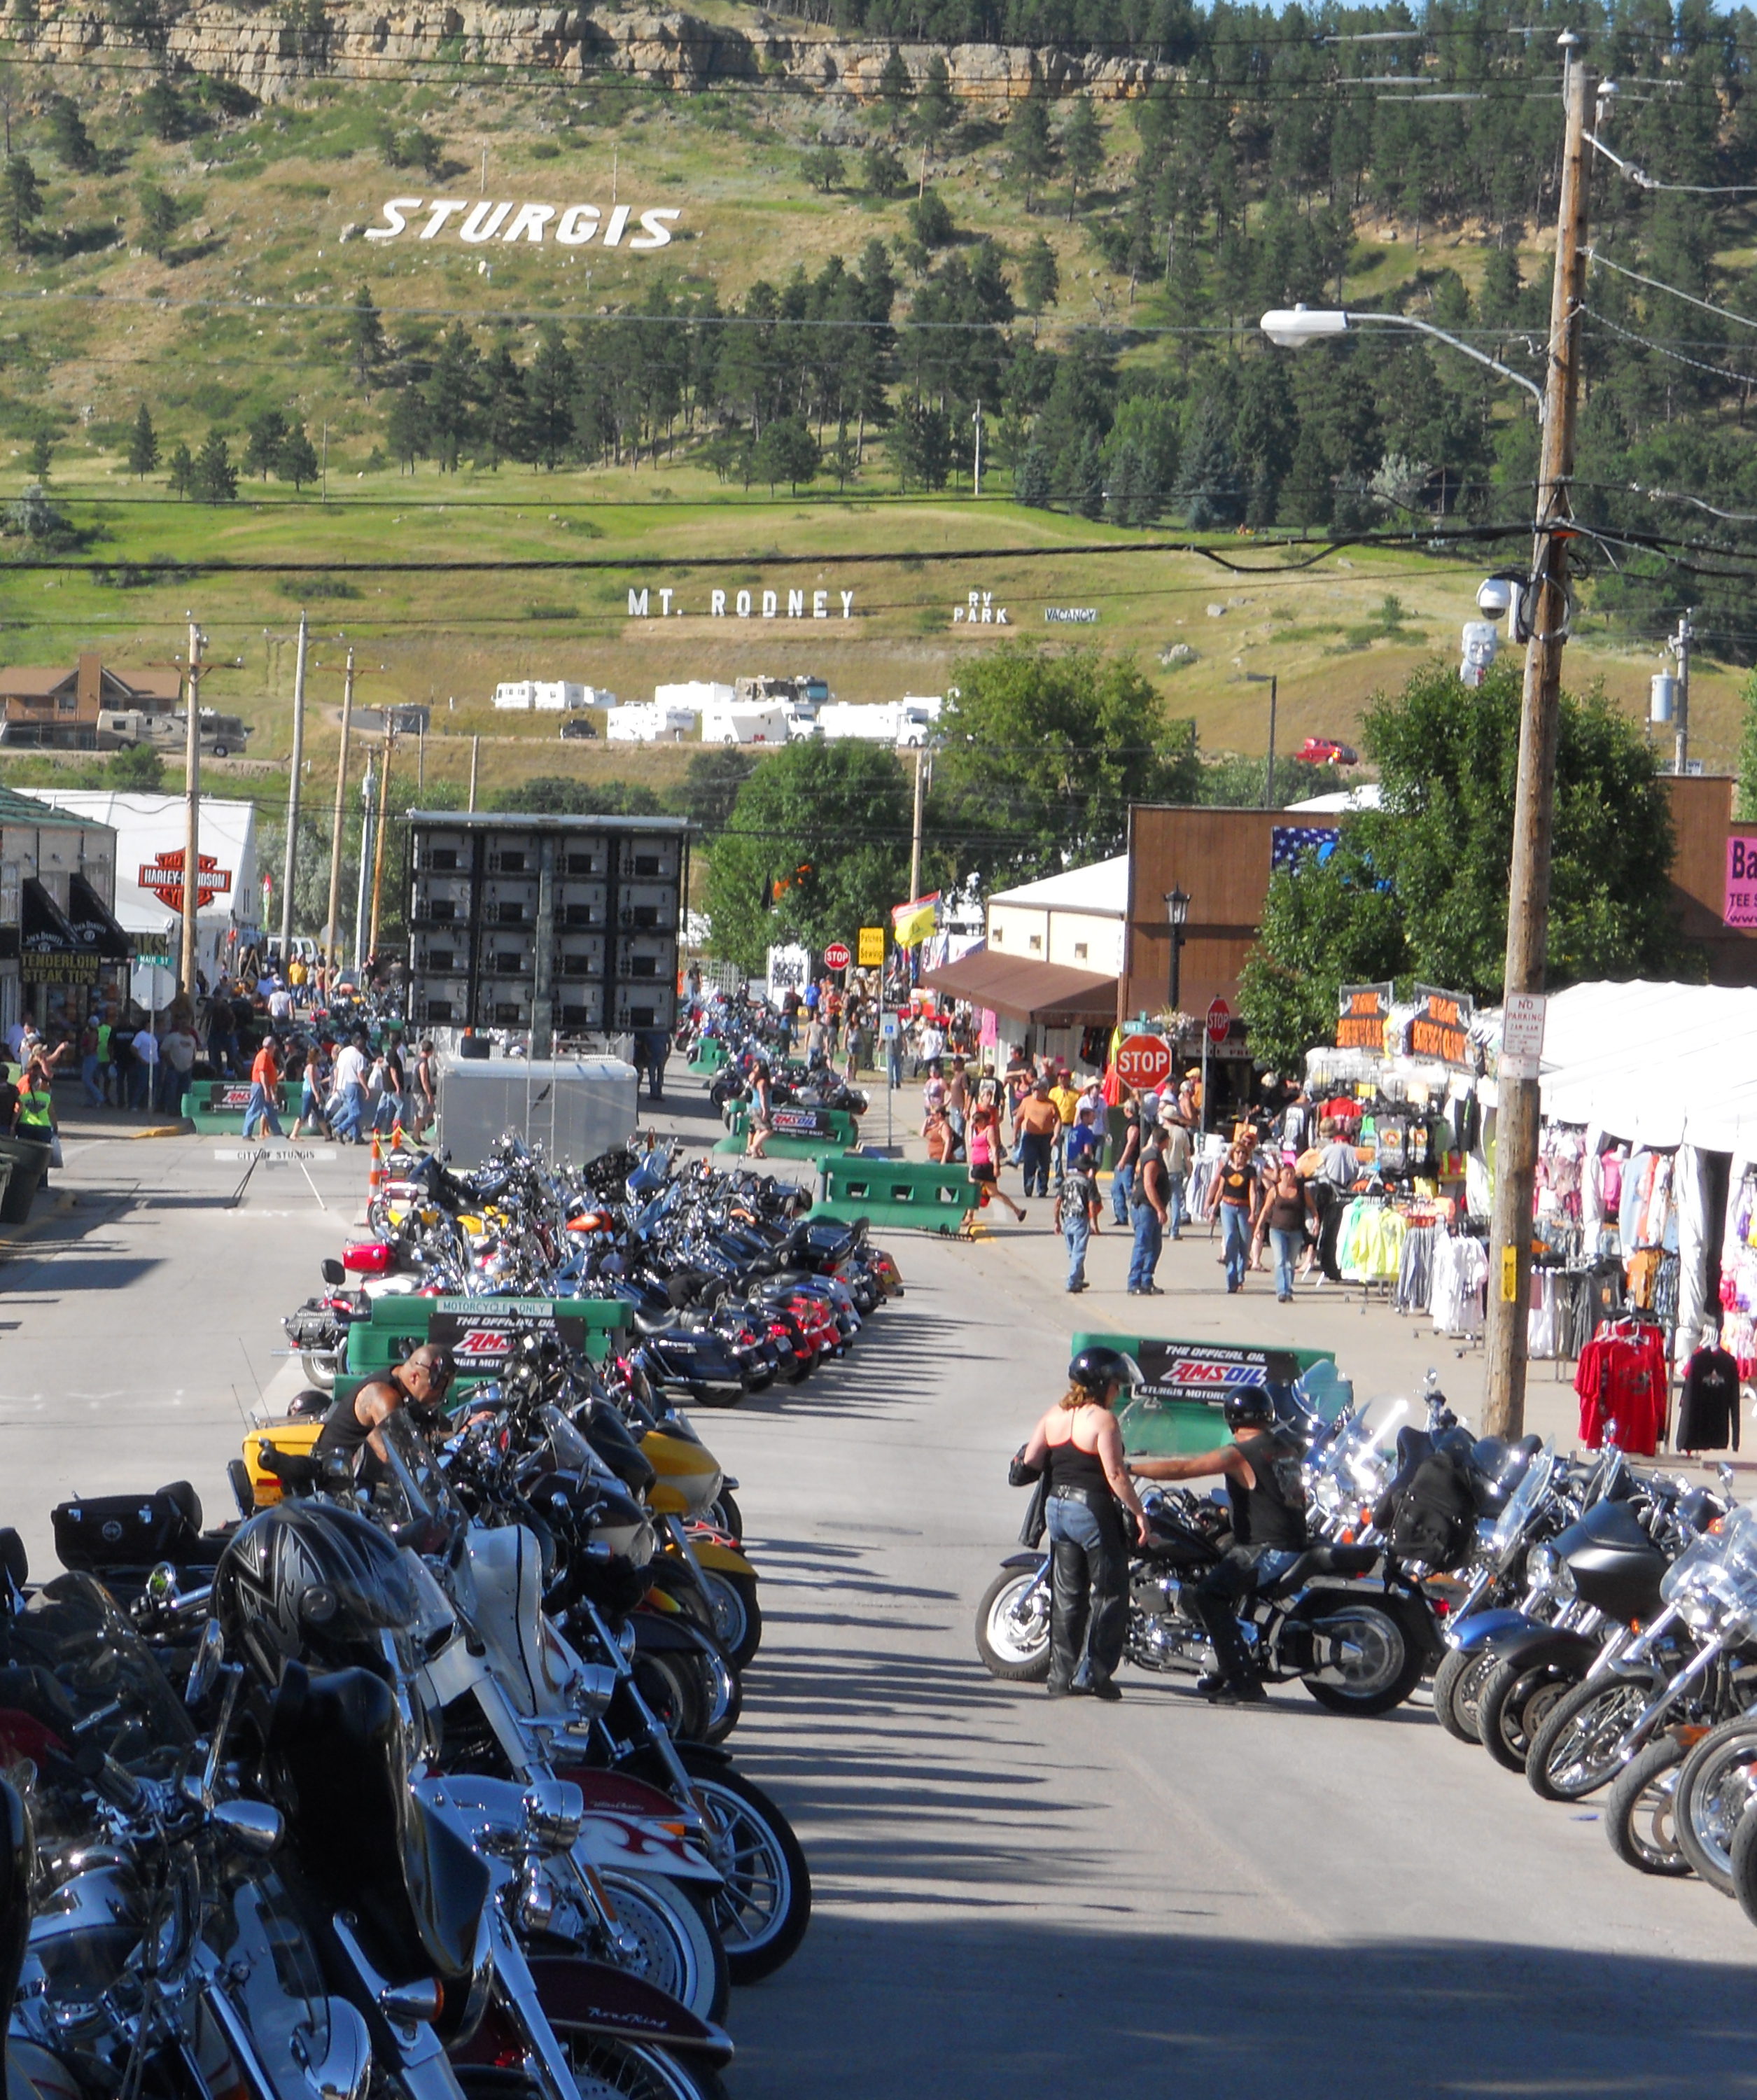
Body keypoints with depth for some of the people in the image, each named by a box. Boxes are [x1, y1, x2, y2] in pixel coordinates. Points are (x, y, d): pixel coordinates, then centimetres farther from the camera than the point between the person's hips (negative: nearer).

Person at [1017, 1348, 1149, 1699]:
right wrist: (1138, 1512, -11)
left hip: (1058, 1508, 7)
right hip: (1094, 1510, -7)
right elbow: (1115, 1475, -18)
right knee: (1108, 1594, 3)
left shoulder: (1055, 1415, 6)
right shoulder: (1102, 1420, -14)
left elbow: (1030, 1461, 6)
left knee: (1066, 1595, 12)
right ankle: (1092, 1671, -2)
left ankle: (1061, 1675, 13)